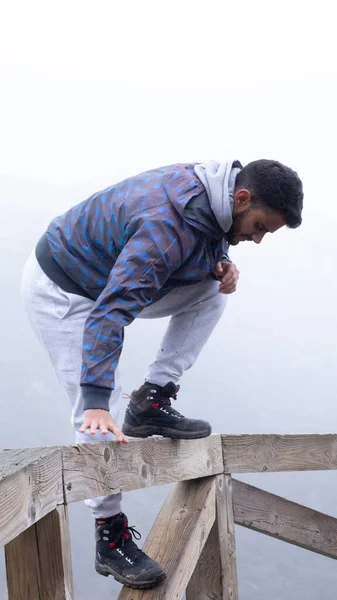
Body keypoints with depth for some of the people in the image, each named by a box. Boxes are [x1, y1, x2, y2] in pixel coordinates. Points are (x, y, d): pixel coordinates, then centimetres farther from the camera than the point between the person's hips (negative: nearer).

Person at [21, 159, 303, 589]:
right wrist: (97, 401, -44)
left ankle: (151, 403, -3)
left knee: (212, 291, -4)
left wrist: (222, 265, -13)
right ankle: (110, 539, 4)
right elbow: (111, 312, -40)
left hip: (114, 277, 8)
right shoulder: (170, 223, -36)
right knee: (98, 420, -11)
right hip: (60, 291, -8)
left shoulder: (212, 193, -10)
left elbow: (210, 244, 12)